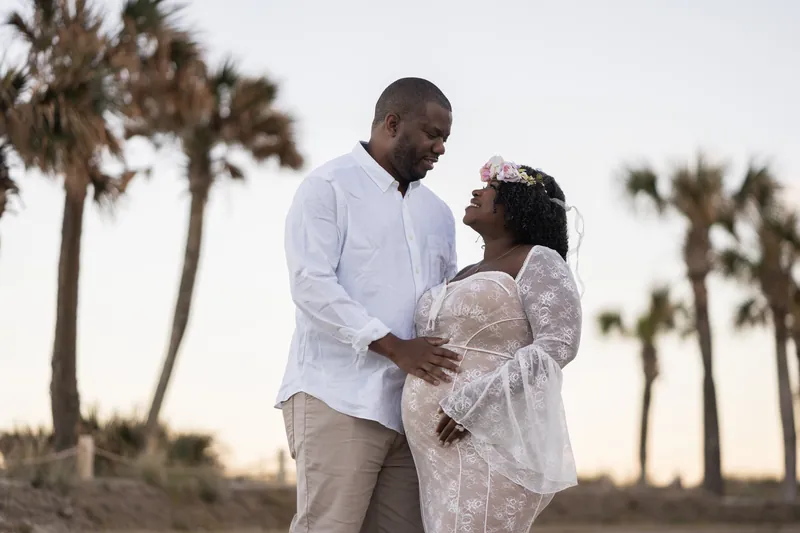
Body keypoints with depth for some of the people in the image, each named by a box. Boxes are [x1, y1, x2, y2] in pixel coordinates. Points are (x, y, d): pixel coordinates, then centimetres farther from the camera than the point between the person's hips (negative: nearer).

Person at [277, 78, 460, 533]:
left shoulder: (438, 214, 22)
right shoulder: (329, 187, 2)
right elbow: (311, 284, -10)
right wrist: (393, 346, -18)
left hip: (412, 409, 6)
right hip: (339, 401, -6)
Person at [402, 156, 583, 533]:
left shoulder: (538, 261, -4)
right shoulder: (469, 276, 22)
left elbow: (559, 344, -16)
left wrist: (473, 403, -21)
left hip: (493, 444, -9)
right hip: (451, 449, 9)